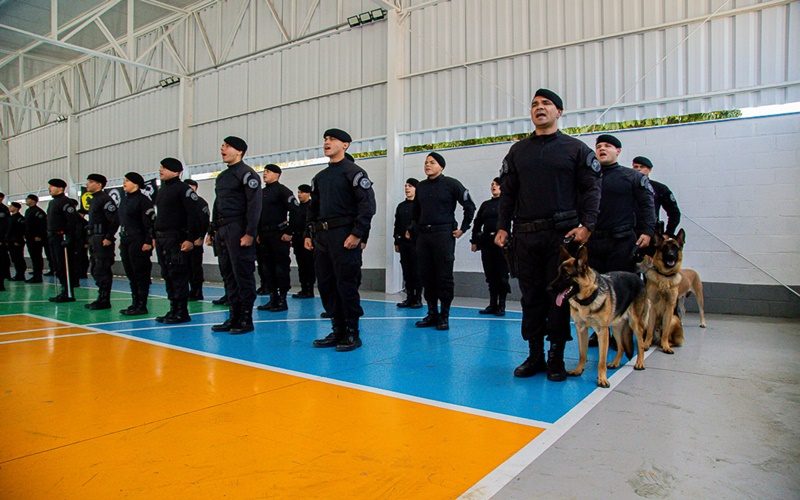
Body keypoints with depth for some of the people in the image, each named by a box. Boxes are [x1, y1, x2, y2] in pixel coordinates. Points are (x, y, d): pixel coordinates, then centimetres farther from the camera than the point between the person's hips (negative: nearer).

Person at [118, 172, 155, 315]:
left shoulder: (143, 200, -10)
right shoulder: (125, 200, 17)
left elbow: (150, 222, -15)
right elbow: (122, 221, 21)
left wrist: (148, 242, -19)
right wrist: (122, 239, 18)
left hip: (138, 243, -9)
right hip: (126, 242, 9)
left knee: (141, 275, -3)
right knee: (130, 274, 12)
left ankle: (142, 306, 2)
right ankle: (135, 303, 20)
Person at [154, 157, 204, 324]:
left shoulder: (183, 189, -9)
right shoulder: (162, 190, 20)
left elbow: (195, 215, -16)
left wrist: (191, 239, -20)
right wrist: (155, 236, 18)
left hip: (176, 239, -9)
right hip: (161, 239, 9)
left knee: (178, 275, -6)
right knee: (167, 276, 11)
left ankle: (182, 313, 0)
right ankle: (173, 310, 18)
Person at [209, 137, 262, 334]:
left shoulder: (246, 174, -6)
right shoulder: (222, 176, 21)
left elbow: (254, 205, -14)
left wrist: (250, 233, -20)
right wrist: (215, 230, 16)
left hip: (238, 230, -9)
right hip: (223, 231, 9)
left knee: (243, 275, -5)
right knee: (228, 275, 10)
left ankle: (245, 319, 2)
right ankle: (234, 317, 18)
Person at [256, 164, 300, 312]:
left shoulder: (282, 190, -6)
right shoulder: (261, 192, 18)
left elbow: (295, 210, -14)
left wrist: (289, 232, -15)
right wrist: (257, 233, 15)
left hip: (279, 236, -8)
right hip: (264, 237, 8)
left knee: (281, 268, -3)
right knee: (268, 268, 10)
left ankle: (282, 300, 4)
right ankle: (273, 299, 17)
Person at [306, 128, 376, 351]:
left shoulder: (354, 172, -3)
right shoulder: (320, 177, 20)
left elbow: (367, 205, -11)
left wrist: (357, 234, -18)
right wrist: (309, 234, 14)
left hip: (345, 237, -7)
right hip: (322, 237, 8)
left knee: (346, 285, -5)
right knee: (325, 285, 8)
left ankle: (352, 334, 6)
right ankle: (338, 331, 18)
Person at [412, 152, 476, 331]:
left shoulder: (451, 184, -3)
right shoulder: (421, 187, 13)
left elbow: (470, 206, -2)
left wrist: (463, 228, -4)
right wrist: (416, 229, 17)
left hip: (444, 235, -5)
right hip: (423, 236, 5)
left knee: (444, 277, -2)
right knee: (427, 276, 6)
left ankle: (444, 316, 8)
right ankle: (432, 314, 17)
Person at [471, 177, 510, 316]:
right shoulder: (485, 204, 16)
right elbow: (477, 223, 15)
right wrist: (474, 241, 8)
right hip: (486, 242, 5)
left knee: (502, 274, 0)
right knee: (490, 274, 7)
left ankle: (501, 306, 8)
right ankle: (492, 305, 15)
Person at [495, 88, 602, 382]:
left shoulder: (576, 149, 7)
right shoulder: (518, 151, 16)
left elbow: (592, 189, 2)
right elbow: (508, 192, 15)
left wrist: (586, 225, -10)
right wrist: (503, 227, 6)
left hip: (563, 234, -3)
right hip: (525, 235, 3)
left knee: (560, 295, 0)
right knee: (531, 296, 6)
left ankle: (557, 357, 12)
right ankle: (535, 355, 16)